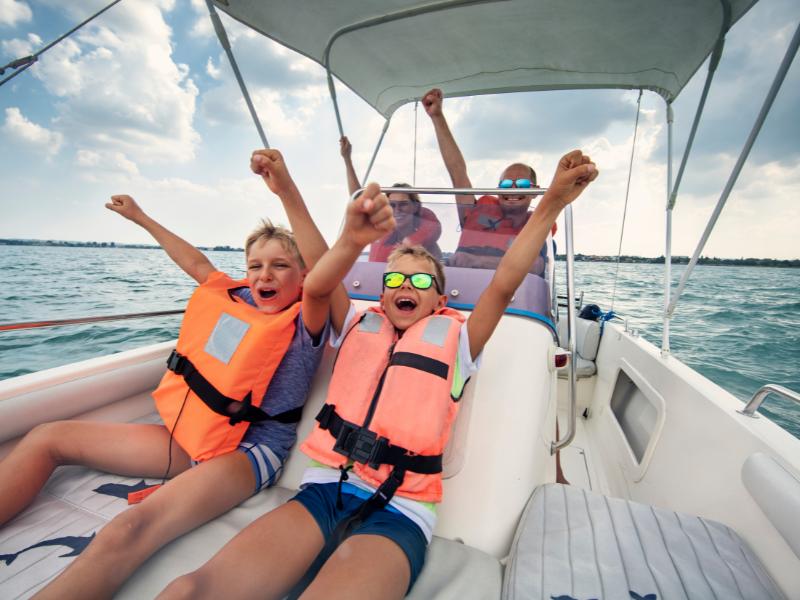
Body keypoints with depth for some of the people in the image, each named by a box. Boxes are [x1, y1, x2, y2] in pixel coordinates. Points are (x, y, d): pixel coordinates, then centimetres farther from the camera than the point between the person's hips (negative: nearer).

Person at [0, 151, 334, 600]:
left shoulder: (304, 324, -11)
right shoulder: (237, 300, 8)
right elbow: (197, 263, 21)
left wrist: (288, 192, -41)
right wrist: (141, 217, 31)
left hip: (250, 450, -7)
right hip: (192, 435, 8)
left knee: (132, 529, -34)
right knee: (48, 438, 10)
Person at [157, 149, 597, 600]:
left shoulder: (452, 340, 6)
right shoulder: (359, 327, 10)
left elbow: (505, 284, -5)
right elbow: (316, 288, -9)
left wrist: (553, 202, -10)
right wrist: (352, 241, -30)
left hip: (398, 512, -1)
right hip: (324, 489, 2)